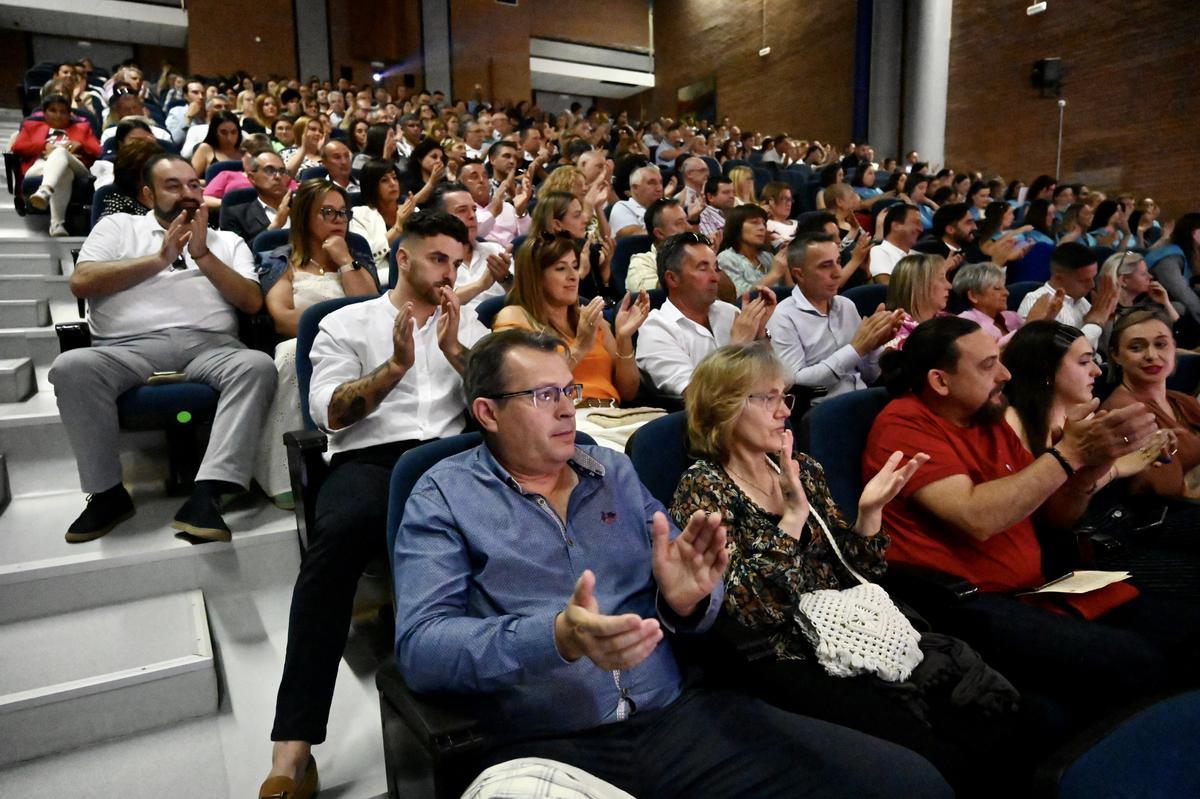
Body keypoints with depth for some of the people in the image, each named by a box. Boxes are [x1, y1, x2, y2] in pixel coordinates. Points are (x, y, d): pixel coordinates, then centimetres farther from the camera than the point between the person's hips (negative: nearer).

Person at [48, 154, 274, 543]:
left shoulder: (227, 241, 23)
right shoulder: (118, 226, 22)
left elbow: (252, 302, 8)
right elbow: (81, 282, 5)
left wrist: (203, 255, -2)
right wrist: (160, 258, 0)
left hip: (210, 346, 0)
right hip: (130, 347, 0)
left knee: (258, 365, -32)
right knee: (71, 367, -31)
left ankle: (205, 495, -38)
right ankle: (108, 493, -14)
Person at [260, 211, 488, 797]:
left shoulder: (467, 325, 24)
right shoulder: (347, 322, 17)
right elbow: (328, 412, 1)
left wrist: (453, 350, -5)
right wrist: (397, 365, -12)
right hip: (371, 458, -1)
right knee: (340, 534, -36)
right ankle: (294, 745, -30)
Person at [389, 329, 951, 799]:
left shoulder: (615, 471, 13)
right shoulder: (442, 498, 1)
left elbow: (692, 595, 12)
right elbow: (420, 645, -11)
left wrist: (686, 597, -13)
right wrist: (557, 638, -27)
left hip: (677, 716, 4)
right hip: (545, 747, -3)